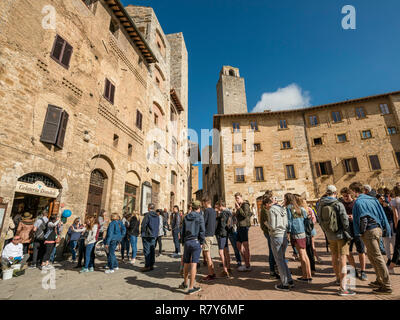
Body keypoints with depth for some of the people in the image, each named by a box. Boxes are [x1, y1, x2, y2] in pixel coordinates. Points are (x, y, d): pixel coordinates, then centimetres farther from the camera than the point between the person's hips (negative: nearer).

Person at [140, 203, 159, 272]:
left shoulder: (148, 215, -15)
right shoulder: (157, 216, 6)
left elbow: (143, 224, -14)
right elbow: (158, 226, 11)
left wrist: (143, 233, 1)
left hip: (147, 236, -7)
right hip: (154, 235, 7)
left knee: (147, 251, 1)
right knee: (152, 250, 12)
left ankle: (147, 266, 6)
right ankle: (152, 265, 19)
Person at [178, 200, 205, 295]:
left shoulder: (186, 217, 8)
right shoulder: (200, 217, -5)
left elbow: (182, 231, 10)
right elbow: (202, 231, -9)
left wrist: (183, 242, 16)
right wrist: (201, 243, 0)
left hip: (187, 242, 4)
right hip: (196, 242, -4)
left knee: (186, 264, 16)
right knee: (194, 264, 0)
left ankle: (185, 283, 33)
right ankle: (191, 288, 5)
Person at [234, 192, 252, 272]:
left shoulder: (245, 205, -9)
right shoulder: (239, 205, 18)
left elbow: (245, 215, -23)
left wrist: (238, 208, -24)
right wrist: (236, 209, 12)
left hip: (244, 226, -10)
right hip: (239, 226, 10)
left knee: (245, 246, -3)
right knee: (239, 245, 13)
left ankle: (248, 266, 5)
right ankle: (246, 263, 24)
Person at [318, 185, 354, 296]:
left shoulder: (321, 206, 2)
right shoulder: (339, 205, -14)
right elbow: (345, 220, -14)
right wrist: (348, 234, -4)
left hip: (330, 236, 5)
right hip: (341, 235, -5)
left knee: (335, 257, 20)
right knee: (342, 258, -3)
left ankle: (338, 278, 40)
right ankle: (343, 288, -2)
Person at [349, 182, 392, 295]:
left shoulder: (358, 202, -12)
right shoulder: (373, 199, 12)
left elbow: (361, 219, -14)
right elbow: (382, 214, 13)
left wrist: (359, 233, -3)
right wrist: (385, 229, 19)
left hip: (369, 231, -9)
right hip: (378, 229, 9)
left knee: (377, 257, -2)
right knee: (371, 255, 20)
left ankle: (387, 286, 4)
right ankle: (380, 280, 28)